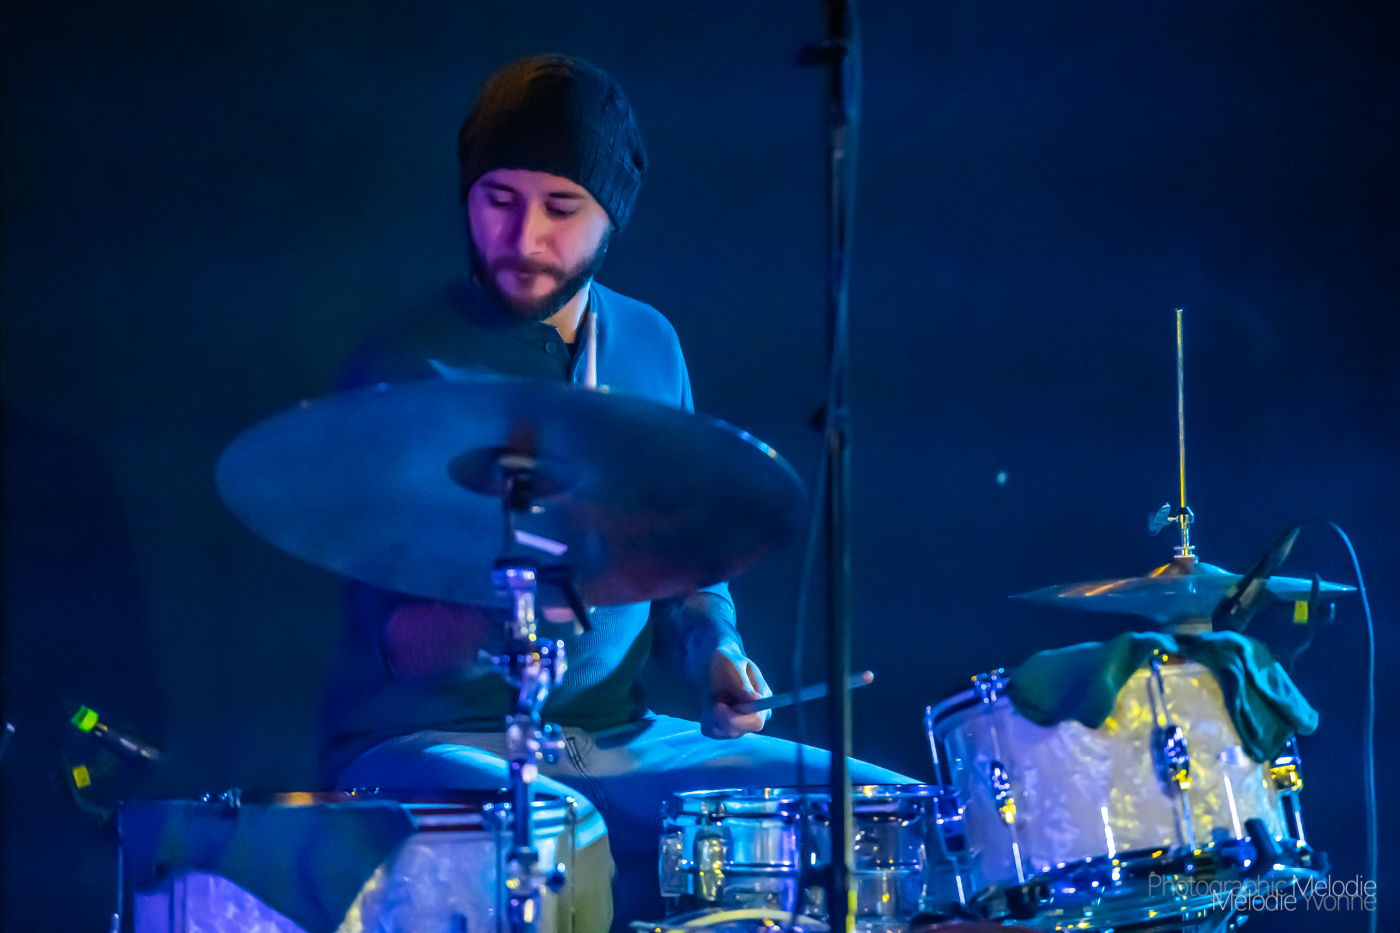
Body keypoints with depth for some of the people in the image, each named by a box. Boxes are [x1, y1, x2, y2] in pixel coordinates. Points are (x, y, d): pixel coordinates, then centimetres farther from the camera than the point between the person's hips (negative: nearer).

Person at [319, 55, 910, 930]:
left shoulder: (647, 345, 9)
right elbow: (404, 644, -14)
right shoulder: (400, 371, -10)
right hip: (434, 750, -6)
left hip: (619, 739, 7)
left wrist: (714, 652, 2)